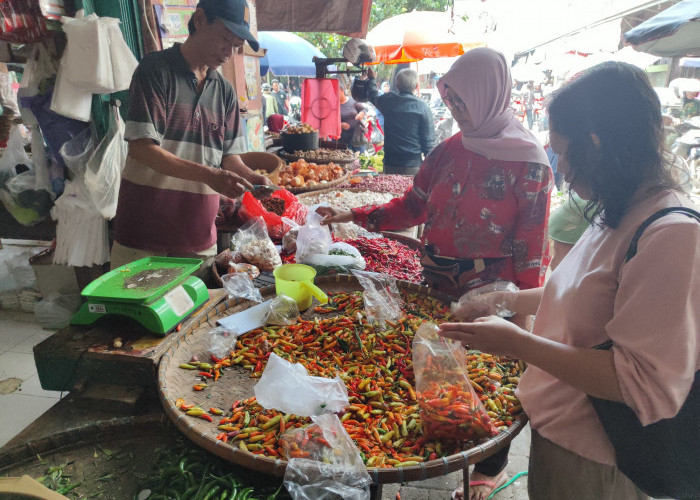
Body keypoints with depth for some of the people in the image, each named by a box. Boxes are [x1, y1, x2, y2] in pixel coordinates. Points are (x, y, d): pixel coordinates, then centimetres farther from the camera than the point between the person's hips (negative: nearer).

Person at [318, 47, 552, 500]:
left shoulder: (529, 162, -12)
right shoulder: (449, 151, 4)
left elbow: (531, 245, -12)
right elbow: (413, 207, 9)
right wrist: (353, 215, 1)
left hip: (489, 293, -5)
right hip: (438, 285, 5)